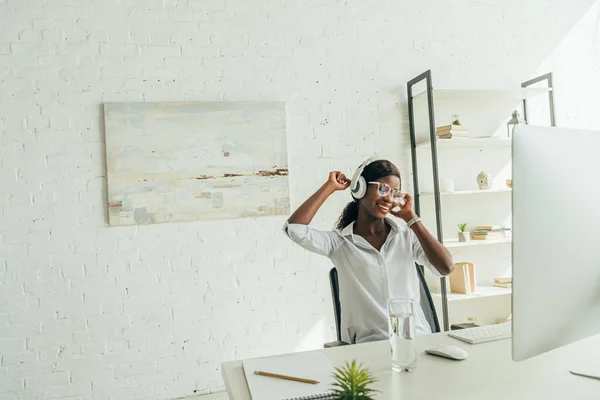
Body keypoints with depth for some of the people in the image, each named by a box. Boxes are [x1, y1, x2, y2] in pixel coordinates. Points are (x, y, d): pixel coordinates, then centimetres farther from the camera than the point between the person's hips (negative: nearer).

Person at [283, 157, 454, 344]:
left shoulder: (407, 235, 8)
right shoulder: (339, 242, 0)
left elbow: (446, 267, -4)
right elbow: (294, 228, -15)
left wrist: (410, 218, 1)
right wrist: (330, 187, -3)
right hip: (370, 343, -2)